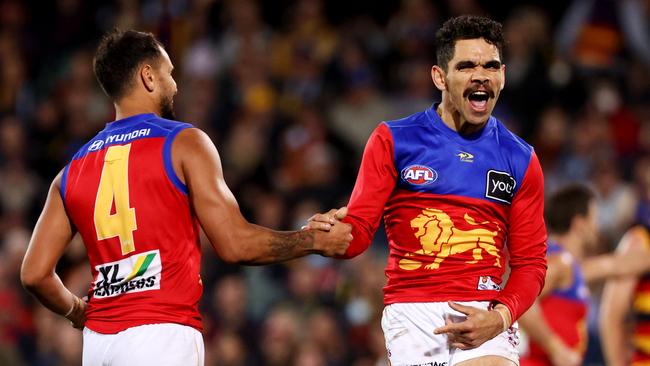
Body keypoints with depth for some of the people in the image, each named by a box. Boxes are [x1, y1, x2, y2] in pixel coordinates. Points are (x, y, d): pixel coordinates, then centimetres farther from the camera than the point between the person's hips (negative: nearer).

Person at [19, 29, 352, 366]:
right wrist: (315, 241, 9)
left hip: (98, 339, 6)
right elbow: (235, 246, -5)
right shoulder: (183, 143, -2)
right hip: (161, 337, -6)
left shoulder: (72, 170, 13)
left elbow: (35, 273, 8)